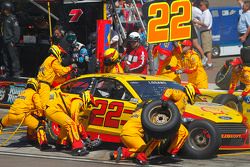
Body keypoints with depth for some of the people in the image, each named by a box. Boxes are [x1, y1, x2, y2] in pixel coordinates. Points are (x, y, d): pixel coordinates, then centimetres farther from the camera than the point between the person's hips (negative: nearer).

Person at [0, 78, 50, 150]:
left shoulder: (22, 93, 31)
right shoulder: (34, 94, 10)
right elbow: (39, 106, -1)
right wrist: (42, 116, 13)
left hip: (11, 114, 6)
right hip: (21, 115, -6)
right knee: (39, 125, 1)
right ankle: (43, 144, -13)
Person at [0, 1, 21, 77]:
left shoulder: (12, 18, -9)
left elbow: (17, 30, -13)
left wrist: (14, 41, -16)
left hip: (11, 43, -9)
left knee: (14, 57, -9)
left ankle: (16, 73, -8)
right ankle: (8, 73, 19)